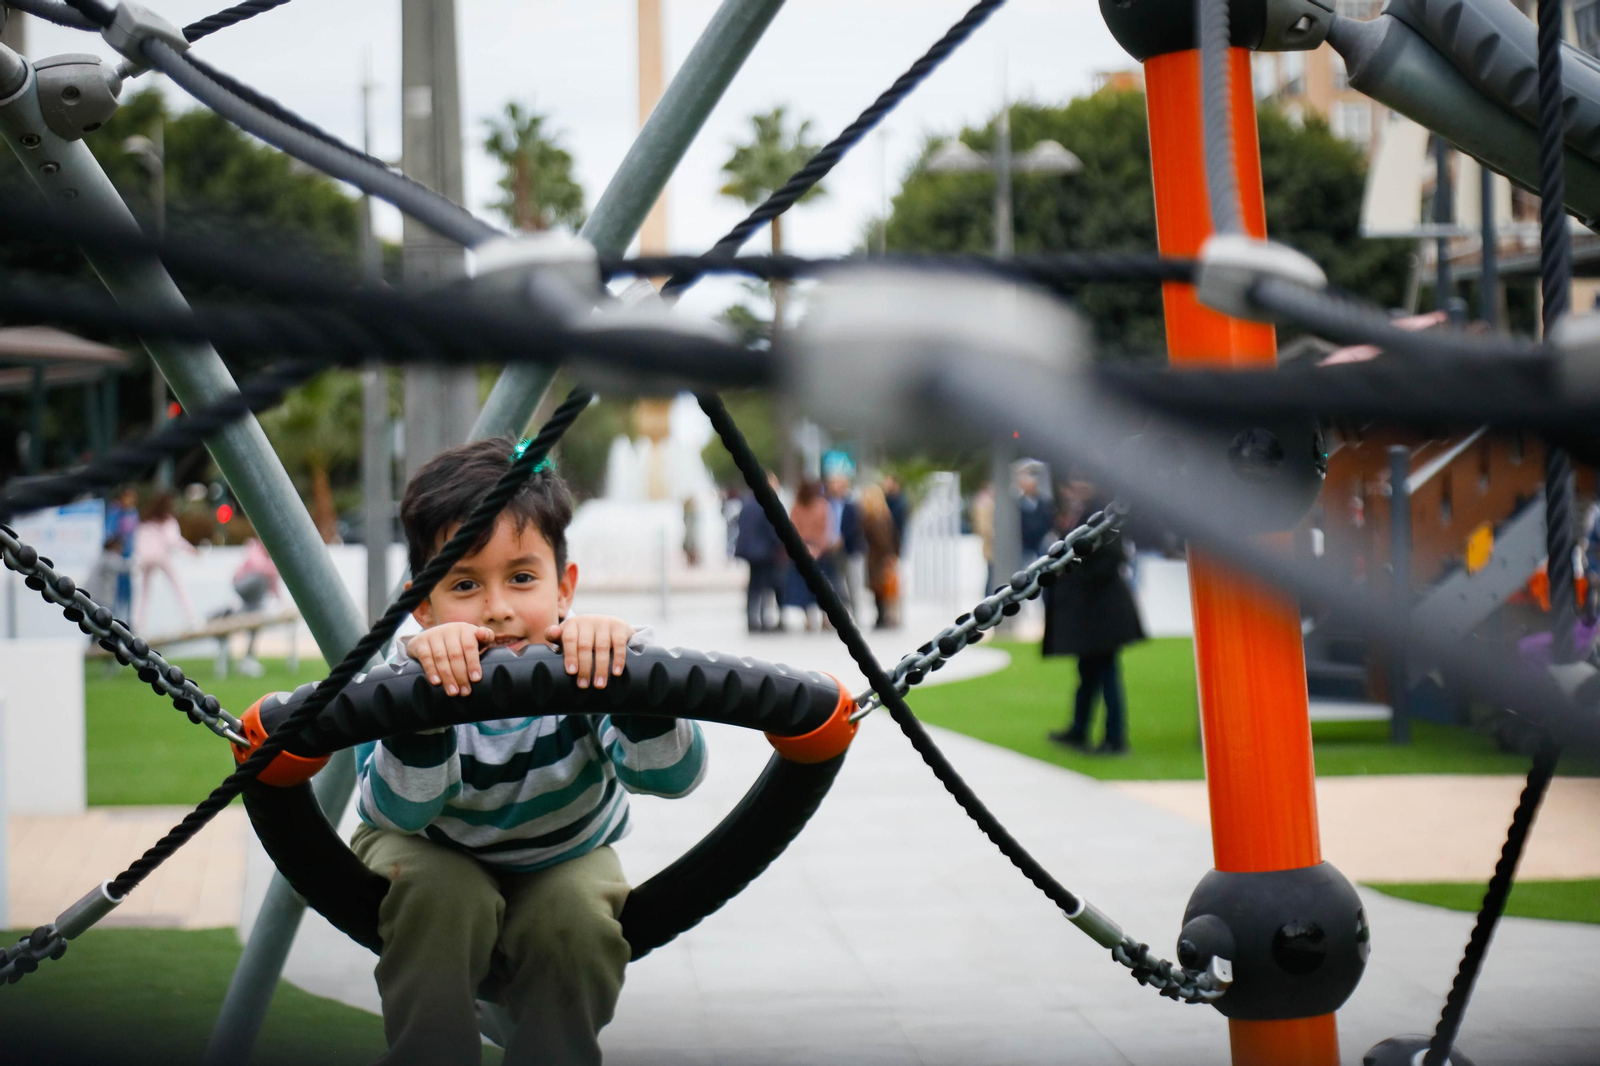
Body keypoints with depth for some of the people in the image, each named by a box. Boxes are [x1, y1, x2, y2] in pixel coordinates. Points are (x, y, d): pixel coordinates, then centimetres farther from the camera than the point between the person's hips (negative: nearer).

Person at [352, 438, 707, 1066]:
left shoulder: (583, 667, -29)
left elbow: (674, 776, -41)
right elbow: (399, 811, -42)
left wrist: (629, 666, -58)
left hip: (562, 860, 1)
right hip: (437, 856, -1)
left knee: (576, 919, -27)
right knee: (439, 892, -30)